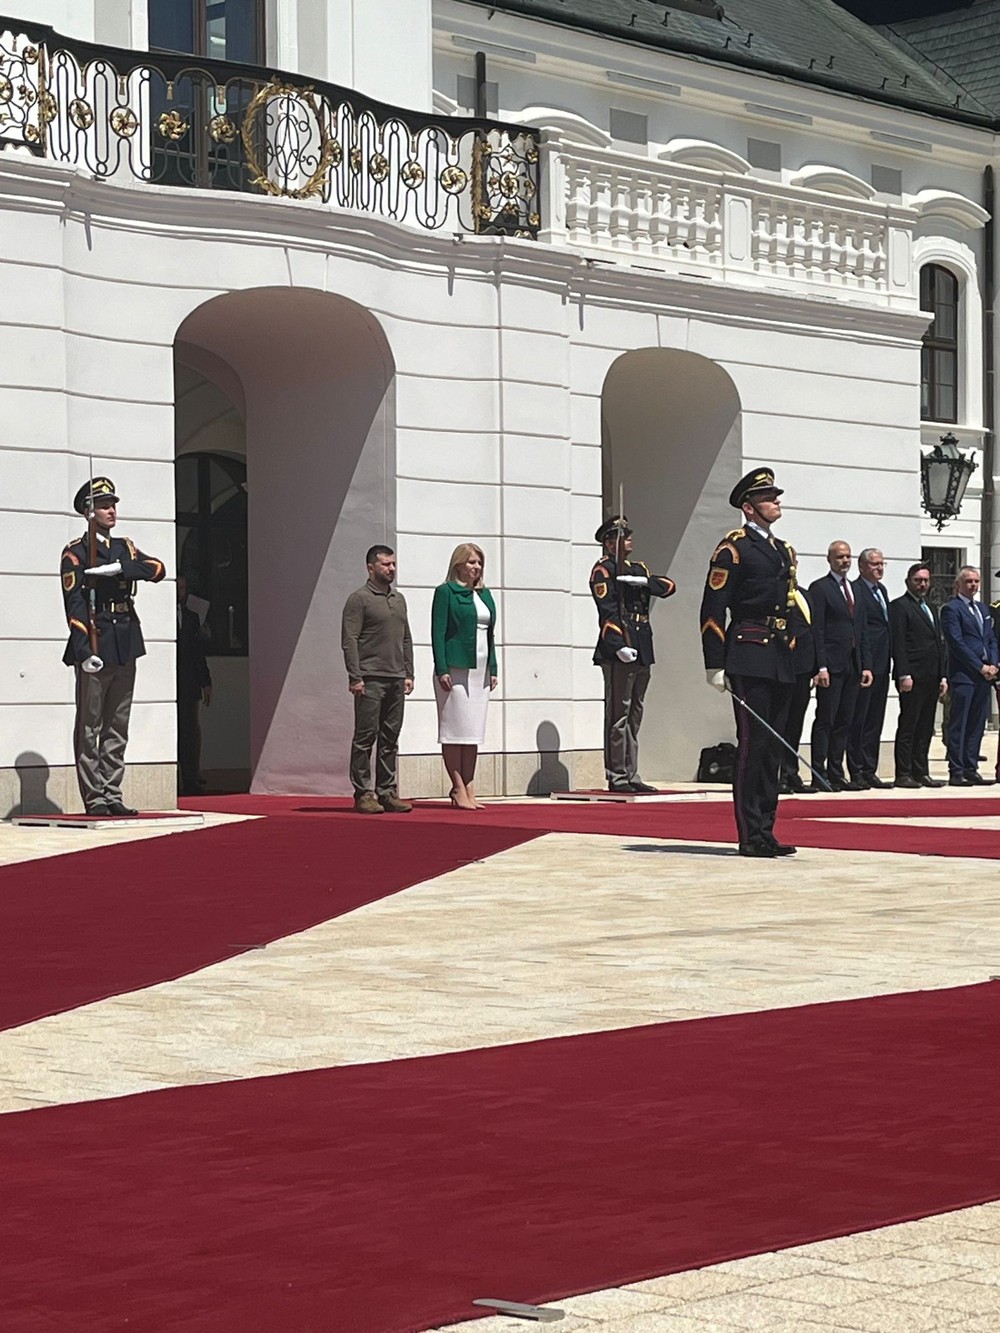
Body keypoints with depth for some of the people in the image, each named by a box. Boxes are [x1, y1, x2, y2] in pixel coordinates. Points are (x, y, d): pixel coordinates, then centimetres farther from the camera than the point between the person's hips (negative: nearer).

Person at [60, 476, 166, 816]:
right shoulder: (75, 553, -3)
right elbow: (74, 605, -12)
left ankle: (112, 794, 13)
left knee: (118, 727, 9)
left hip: (125, 645, 6)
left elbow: (157, 569, -2)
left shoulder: (125, 548, 16)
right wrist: (84, 650, -21)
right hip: (96, 645, -6)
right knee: (89, 727, -3)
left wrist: (119, 568, -17)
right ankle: (94, 798, -1)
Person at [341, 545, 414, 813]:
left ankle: (387, 792, 11)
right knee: (365, 737, -5)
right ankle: (362, 793, -2)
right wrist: (355, 677, -15)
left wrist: (408, 674, 13)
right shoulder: (359, 599, -4)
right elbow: (349, 640, -9)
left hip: (396, 680, 7)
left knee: (390, 738, 7)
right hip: (370, 680, -7)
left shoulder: (399, 599, 18)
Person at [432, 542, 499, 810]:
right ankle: (459, 790, -3)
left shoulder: (485, 595, 16)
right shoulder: (446, 592, -3)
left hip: (480, 671, 7)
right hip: (455, 669, -7)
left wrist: (493, 670, 12)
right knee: (455, 730, -4)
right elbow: (438, 633, -8)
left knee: (474, 731, 7)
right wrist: (442, 670, -15)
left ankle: (469, 787, 10)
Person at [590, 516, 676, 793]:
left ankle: (631, 775, 16)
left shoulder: (638, 569, 20)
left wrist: (644, 581, -10)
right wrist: (619, 646, -26)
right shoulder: (603, 570, -5)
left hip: (642, 652, 9)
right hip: (619, 654, -9)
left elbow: (669, 586, 8)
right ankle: (617, 778, -4)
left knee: (634, 717, 11)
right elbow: (607, 612, -16)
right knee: (618, 716, -7)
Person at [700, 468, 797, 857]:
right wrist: (714, 664, -14)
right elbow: (713, 609, -9)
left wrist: (791, 651, 19)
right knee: (753, 743, -8)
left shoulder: (784, 551, 19)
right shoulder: (733, 548, -5)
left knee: (773, 746, 9)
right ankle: (751, 836, -6)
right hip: (749, 658, -8)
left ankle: (765, 832, 13)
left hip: (780, 663, 8)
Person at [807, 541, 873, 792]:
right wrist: (821, 667, -17)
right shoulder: (820, 588, -3)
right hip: (832, 665, -7)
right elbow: (816, 630, -10)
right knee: (825, 721, -6)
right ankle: (819, 777, -5)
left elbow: (861, 631, 19)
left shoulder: (855, 589, 18)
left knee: (844, 722, 7)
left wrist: (866, 665, 10)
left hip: (852, 666, 7)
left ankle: (836, 774, 11)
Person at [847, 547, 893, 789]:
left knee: (874, 721, 11)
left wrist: (889, 660, 13)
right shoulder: (855, 590, -10)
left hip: (881, 666, 9)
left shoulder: (881, 590, 19)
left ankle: (869, 771, 15)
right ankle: (856, 771, 0)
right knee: (858, 721, -3)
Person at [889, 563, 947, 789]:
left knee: (925, 728, 8)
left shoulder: (930, 609, 22)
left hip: (931, 677, 8)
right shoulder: (900, 606, -3)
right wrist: (904, 675, -18)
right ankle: (903, 774, -4)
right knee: (908, 726, -6)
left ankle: (921, 772, 11)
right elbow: (898, 643, -11)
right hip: (912, 677, -8)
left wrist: (943, 676, 15)